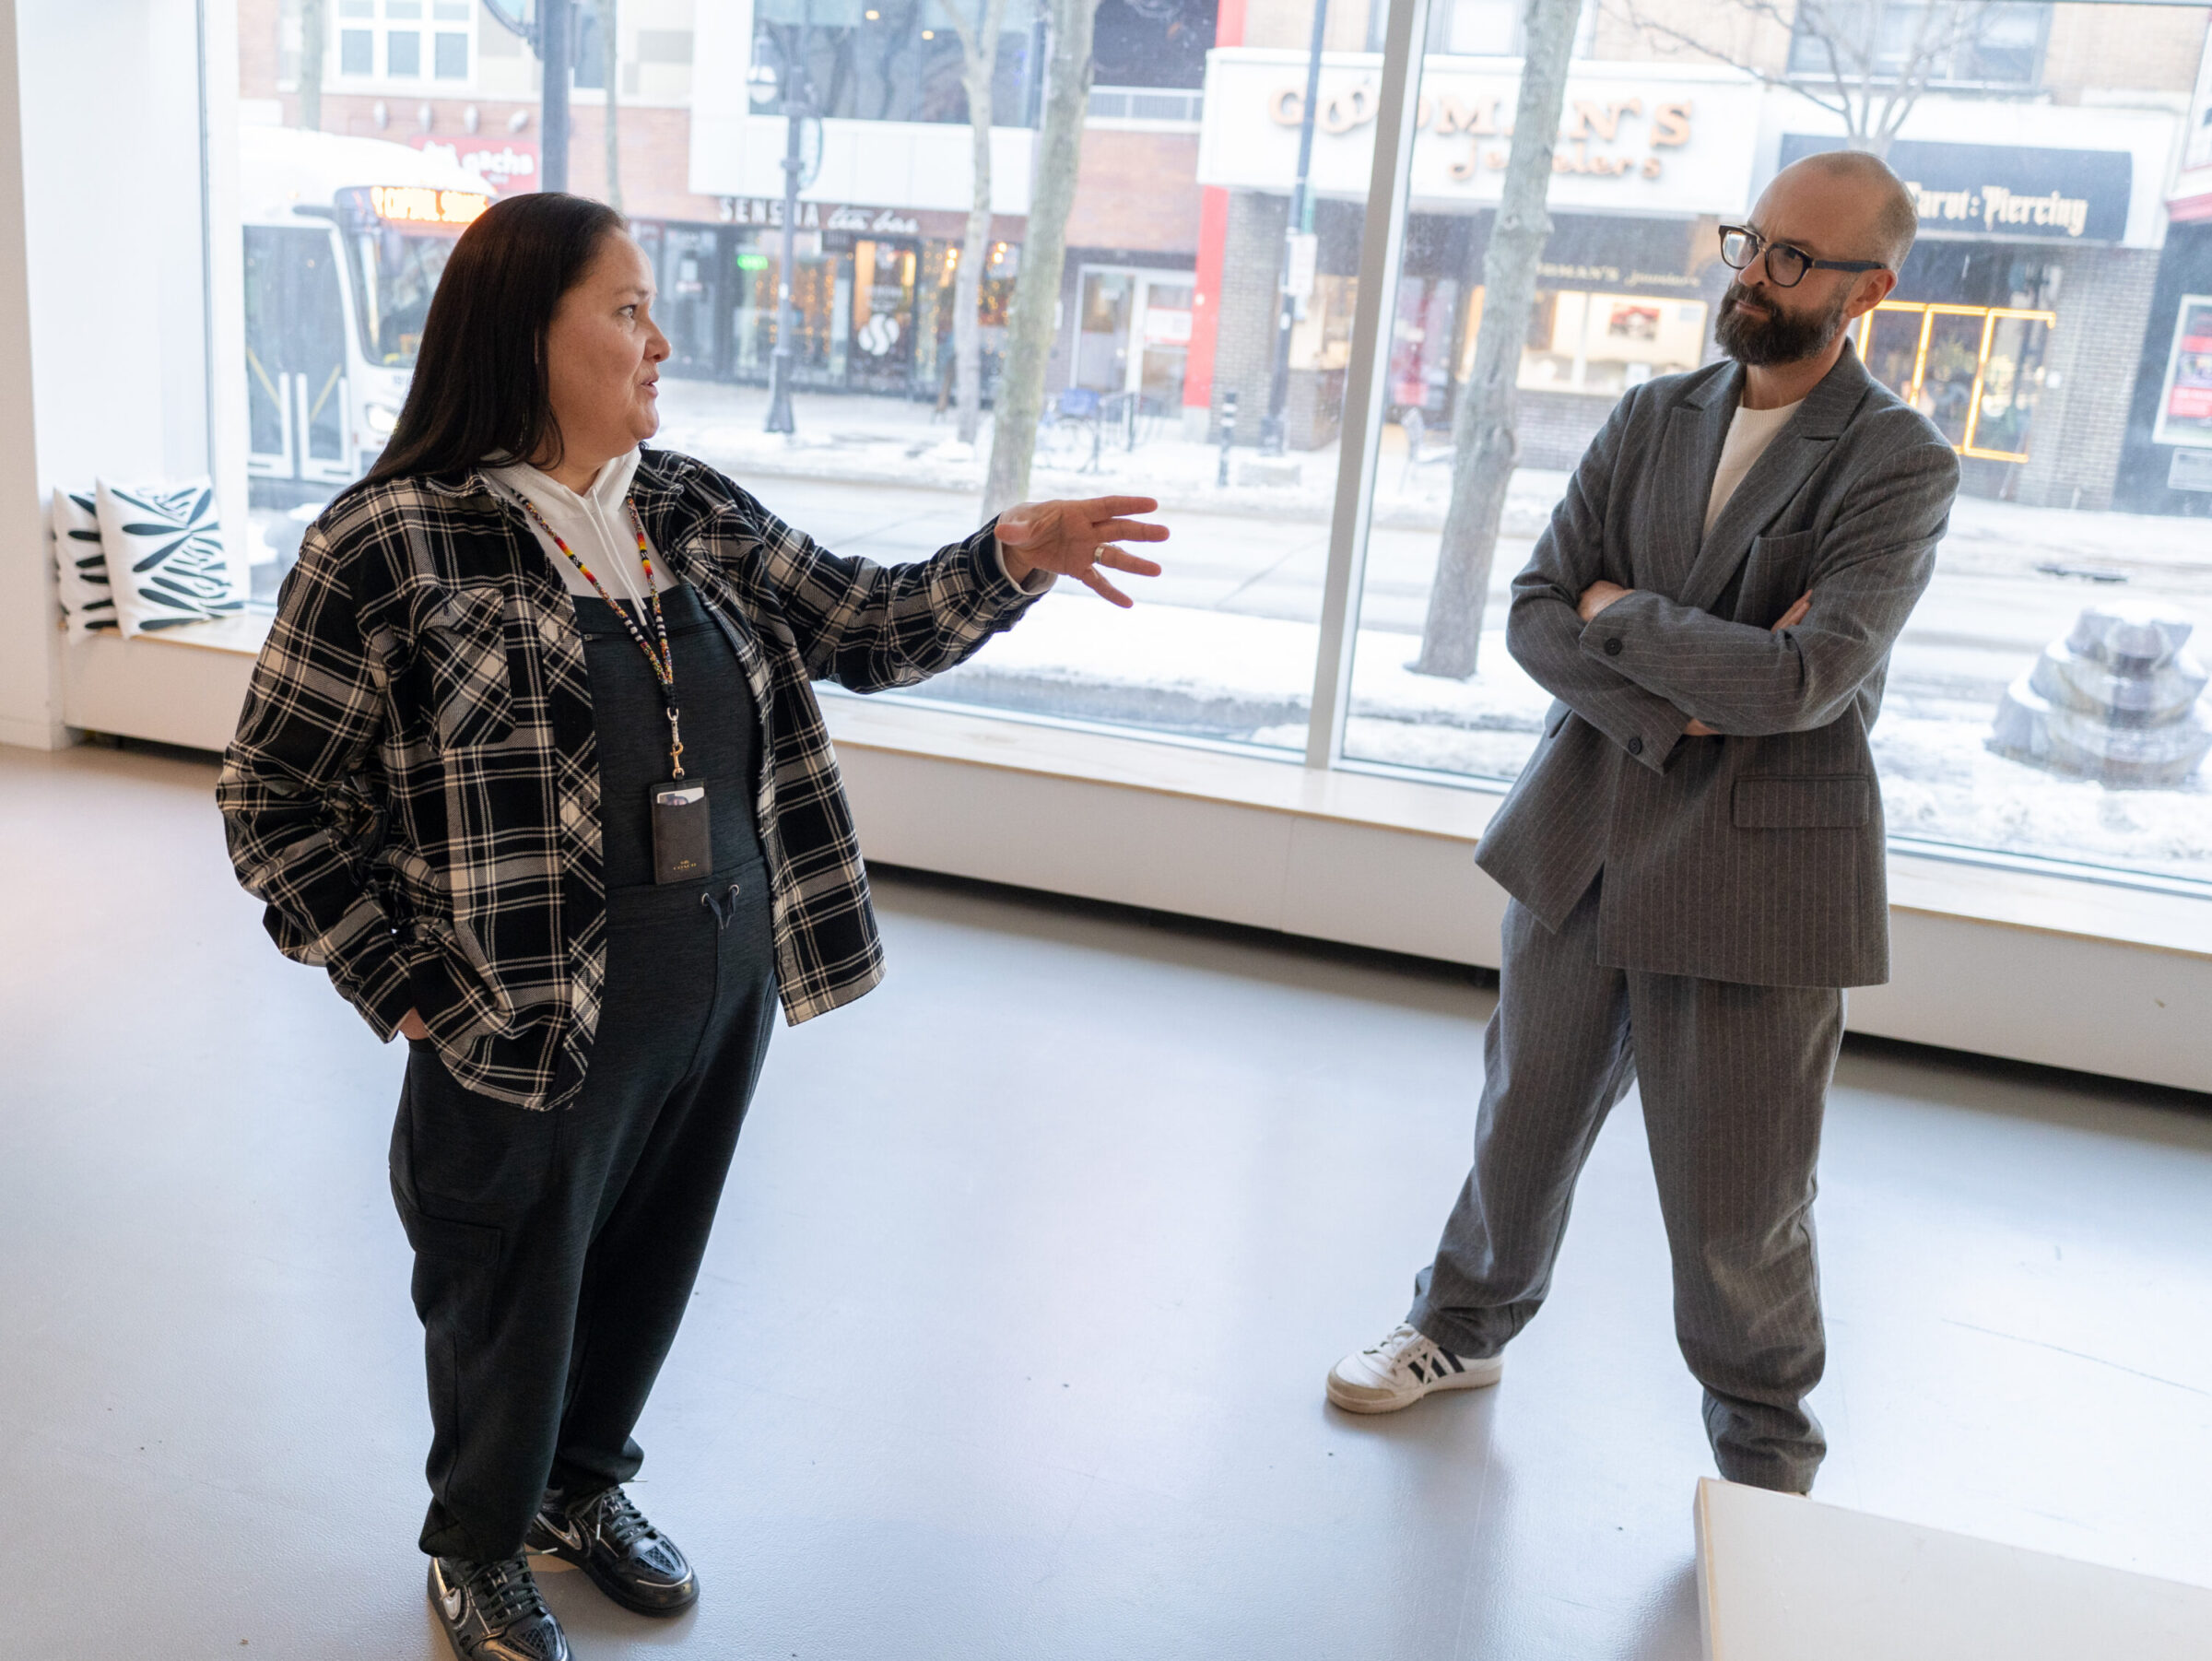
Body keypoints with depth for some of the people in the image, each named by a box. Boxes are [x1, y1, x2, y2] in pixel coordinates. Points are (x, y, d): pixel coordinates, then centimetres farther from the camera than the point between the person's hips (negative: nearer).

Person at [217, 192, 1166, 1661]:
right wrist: (408, 988, -12)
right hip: (529, 1036, -5)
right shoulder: (392, 547, -14)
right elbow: (277, 799, -8)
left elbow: (864, 628, 6)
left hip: (726, 1005, 5)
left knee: (648, 1269, 23)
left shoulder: (694, 514, 4)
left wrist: (1012, 557, -10)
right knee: (512, 1303, 16)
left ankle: (585, 1484, 52)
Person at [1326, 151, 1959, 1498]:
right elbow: (1534, 616, -2)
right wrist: (1674, 710, -16)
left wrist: (1623, 613, -10)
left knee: (1737, 1211, 6)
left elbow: (1808, 679, -22)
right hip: (1586, 840, 5)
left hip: (1754, 871, -4)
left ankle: (1767, 1467, 32)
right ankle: (1467, 1326, 46)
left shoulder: (1901, 463, -9)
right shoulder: (1652, 419, 6)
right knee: (1526, 1122, 21)